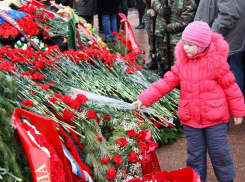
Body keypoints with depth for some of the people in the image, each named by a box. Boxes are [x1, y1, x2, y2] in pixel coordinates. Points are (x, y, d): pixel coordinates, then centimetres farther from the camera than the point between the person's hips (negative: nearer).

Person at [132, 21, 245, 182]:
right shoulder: (182, 63, -3)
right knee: (195, 153, 15)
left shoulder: (216, 62, -13)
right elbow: (165, 84, -4)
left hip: (215, 119, -3)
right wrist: (144, 99, -11)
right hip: (190, 120, 3)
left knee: (219, 151, 7)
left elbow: (231, 87, -6)